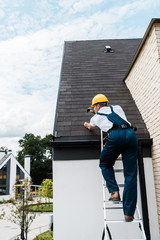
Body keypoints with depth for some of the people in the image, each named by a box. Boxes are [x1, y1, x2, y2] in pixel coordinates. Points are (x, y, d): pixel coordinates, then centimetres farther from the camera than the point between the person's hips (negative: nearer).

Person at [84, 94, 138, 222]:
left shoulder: (97, 116, 25)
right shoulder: (118, 108, 32)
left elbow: (91, 127, 48)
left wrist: (86, 124, 70)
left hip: (115, 135, -3)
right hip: (131, 133, 3)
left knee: (105, 164, 22)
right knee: (131, 175, 2)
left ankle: (114, 191, 3)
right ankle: (128, 213, 1)